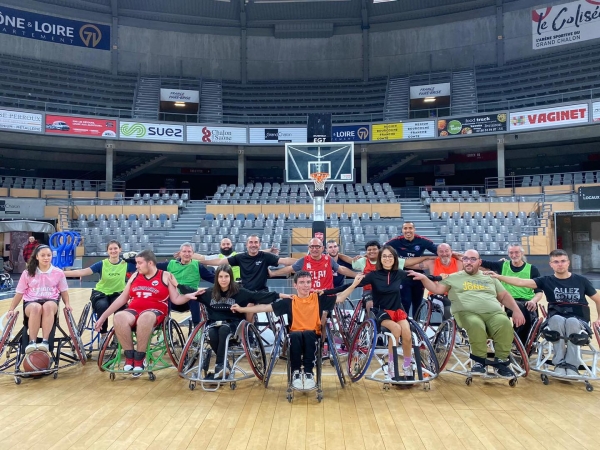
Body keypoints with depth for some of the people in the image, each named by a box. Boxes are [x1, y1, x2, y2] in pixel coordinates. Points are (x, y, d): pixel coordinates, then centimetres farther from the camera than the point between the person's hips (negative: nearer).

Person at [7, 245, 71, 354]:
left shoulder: (58, 273, 7)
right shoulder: (28, 273, 7)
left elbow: (64, 291, 14)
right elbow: (19, 293, 12)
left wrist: (67, 304, -2)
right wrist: (11, 309, 3)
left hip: (51, 302, 0)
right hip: (31, 303, 0)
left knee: (48, 306, -39)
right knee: (36, 307, -39)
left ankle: (45, 341, -39)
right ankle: (32, 342, -35)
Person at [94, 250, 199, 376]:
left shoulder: (166, 276, 6)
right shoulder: (135, 276, 17)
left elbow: (176, 299, 3)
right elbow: (122, 298, 18)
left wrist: (188, 296, -19)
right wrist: (103, 316, 14)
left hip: (155, 312, -3)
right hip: (133, 311, 4)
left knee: (145, 317, -40)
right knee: (119, 317, -32)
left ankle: (139, 358, -22)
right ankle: (129, 357, -16)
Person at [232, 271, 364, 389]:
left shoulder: (318, 298, 8)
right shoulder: (289, 301, 5)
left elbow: (339, 298, 5)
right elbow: (266, 307, 4)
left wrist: (354, 284, -5)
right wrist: (242, 309, -1)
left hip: (313, 335, 0)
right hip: (296, 335, 0)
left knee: (308, 334, -35)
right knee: (295, 335, -35)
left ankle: (309, 372, -24)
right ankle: (296, 372, -19)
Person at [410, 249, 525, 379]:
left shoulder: (490, 278, 28)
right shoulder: (454, 277, 22)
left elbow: (504, 296, 26)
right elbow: (437, 289, 17)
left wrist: (516, 310, 10)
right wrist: (423, 278, 1)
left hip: (494, 313, 2)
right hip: (468, 313, -2)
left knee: (504, 323, -33)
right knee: (476, 324, -39)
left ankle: (501, 362, -14)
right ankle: (479, 360, -15)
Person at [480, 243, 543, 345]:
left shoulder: (532, 269, 8)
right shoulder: (503, 265, 10)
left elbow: (539, 292, 5)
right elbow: (481, 263, 2)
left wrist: (533, 301, -16)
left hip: (526, 303, 1)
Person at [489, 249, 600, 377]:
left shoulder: (581, 280, 5)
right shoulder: (547, 281, 3)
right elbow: (521, 282, -8)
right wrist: (498, 277, -19)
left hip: (578, 320, 0)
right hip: (556, 318, 0)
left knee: (572, 322, -35)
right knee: (557, 319, -35)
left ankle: (572, 365, -25)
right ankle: (559, 363, -24)